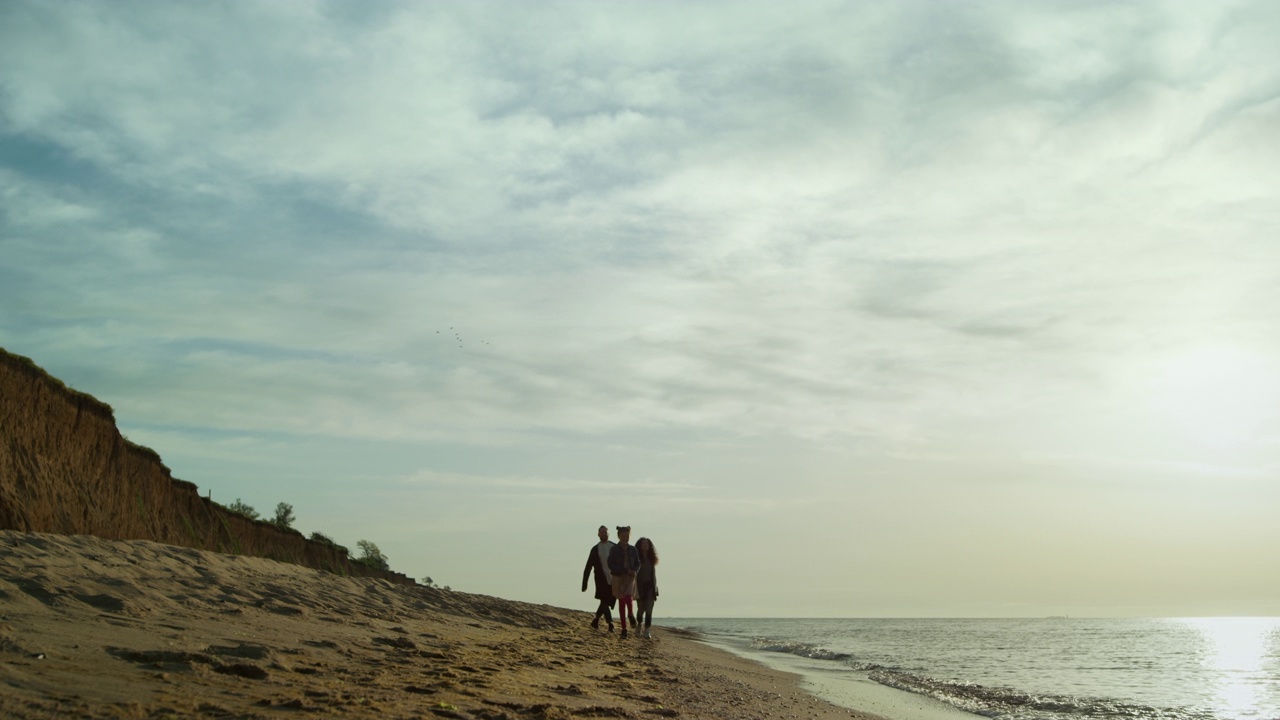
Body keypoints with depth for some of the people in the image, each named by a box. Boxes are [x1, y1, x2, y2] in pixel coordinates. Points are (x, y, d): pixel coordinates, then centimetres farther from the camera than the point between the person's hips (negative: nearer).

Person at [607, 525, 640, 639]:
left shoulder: (632, 549, 4)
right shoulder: (614, 550, -4)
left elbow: (638, 564, 9)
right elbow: (611, 565, -10)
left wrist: (632, 570, -13)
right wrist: (625, 570, -18)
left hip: (630, 578, 1)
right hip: (618, 578, -1)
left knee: (628, 597, -23)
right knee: (621, 603, 3)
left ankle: (631, 614, 10)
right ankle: (624, 629, 10)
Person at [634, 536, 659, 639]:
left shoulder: (651, 558, 11)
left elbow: (653, 574, 14)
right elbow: (634, 573, -9)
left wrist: (655, 588, 11)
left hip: (650, 586, 4)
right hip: (640, 586, -3)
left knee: (649, 609, -6)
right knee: (641, 608, 5)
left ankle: (646, 631, -6)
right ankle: (638, 626, 31)